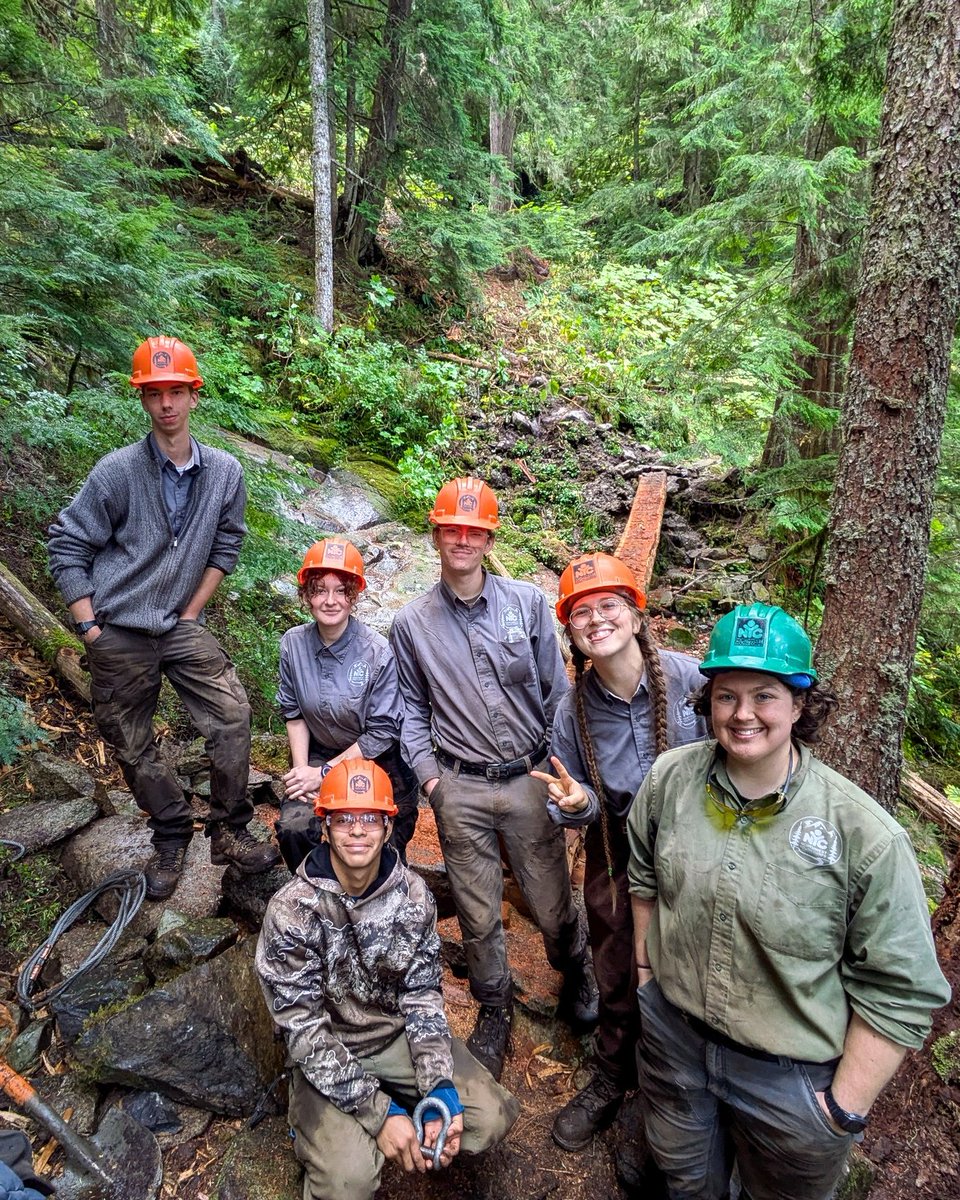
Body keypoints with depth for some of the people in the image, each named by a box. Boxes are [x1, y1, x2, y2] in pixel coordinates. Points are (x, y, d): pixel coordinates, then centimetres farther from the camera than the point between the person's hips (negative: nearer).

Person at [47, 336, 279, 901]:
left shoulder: (225, 472, -2)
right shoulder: (117, 471, -10)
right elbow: (67, 547, -4)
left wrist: (193, 610, 4)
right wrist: (89, 627, -7)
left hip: (182, 626, 2)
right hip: (119, 634, -1)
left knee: (232, 715, -11)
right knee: (133, 746, 7)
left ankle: (230, 832, 8)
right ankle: (172, 838, 28)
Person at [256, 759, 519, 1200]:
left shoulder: (413, 894, -10)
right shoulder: (291, 910, -21)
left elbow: (422, 995, -4)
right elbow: (303, 1029, -19)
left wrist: (441, 1090, -17)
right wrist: (380, 1115, -23)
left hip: (400, 1036, 3)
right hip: (327, 1055, -3)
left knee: (492, 1117, -11)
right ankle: (320, 1128, 6)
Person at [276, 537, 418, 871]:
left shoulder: (378, 652, -21)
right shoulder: (293, 644, -9)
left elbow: (381, 733, -17)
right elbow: (293, 713, 2)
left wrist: (324, 773, -16)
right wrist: (301, 769, -10)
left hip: (379, 764, -2)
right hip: (318, 754, 3)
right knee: (293, 827, -21)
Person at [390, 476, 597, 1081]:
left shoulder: (528, 602, -1)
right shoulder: (412, 623, 1)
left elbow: (556, 689, 3)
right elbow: (413, 705, 11)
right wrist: (427, 769, -1)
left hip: (528, 779, 0)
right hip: (460, 789, 1)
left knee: (553, 904, 12)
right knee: (479, 914, 13)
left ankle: (577, 971, 44)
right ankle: (495, 1008, 39)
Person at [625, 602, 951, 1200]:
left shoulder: (864, 834, -22)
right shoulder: (671, 777, -12)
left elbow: (901, 989, -15)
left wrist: (847, 1106, -12)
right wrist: (646, 969, 8)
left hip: (794, 1079, -2)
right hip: (672, 1037, 3)